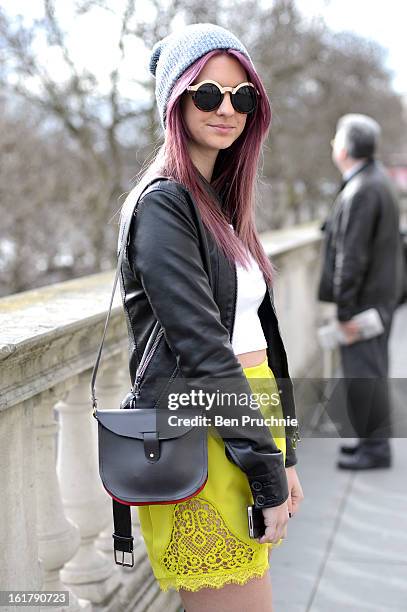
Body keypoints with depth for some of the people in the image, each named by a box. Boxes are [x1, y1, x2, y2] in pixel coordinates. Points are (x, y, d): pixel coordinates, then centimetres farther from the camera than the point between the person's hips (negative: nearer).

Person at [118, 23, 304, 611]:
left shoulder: (223, 202, 16)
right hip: (202, 439, -8)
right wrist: (268, 473, -15)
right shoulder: (163, 202, -11)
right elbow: (202, 348, -17)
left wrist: (284, 456, 12)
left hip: (250, 421, 9)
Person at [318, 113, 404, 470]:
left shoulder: (361, 192, -20)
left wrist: (346, 310, -19)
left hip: (366, 296, -10)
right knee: (370, 370, 17)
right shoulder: (377, 178, 12)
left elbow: (352, 256, -22)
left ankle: (375, 448, 4)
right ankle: (373, 438, 28)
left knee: (363, 372, -4)